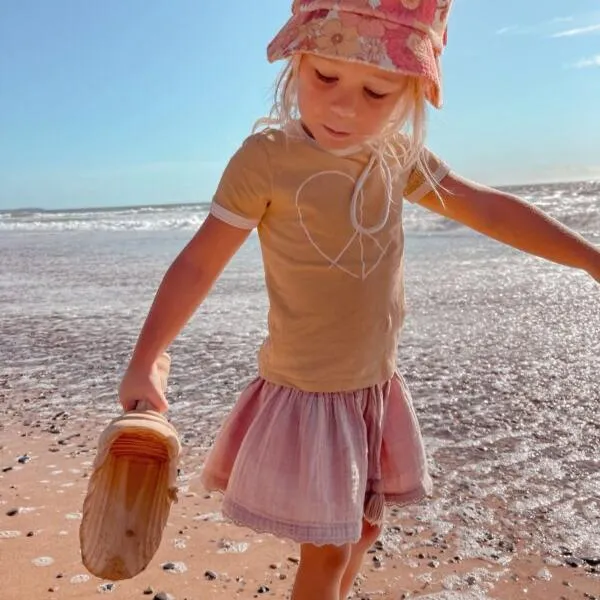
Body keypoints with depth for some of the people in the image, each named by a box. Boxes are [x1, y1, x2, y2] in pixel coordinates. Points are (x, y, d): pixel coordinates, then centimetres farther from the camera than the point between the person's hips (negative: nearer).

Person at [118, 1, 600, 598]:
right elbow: (198, 264, -15)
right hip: (307, 392, -6)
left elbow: (489, 208, 6)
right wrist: (143, 364, -17)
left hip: (377, 387, 6)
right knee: (327, 549, 6)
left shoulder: (398, 155, -1)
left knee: (363, 525, 23)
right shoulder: (266, 158, -18)